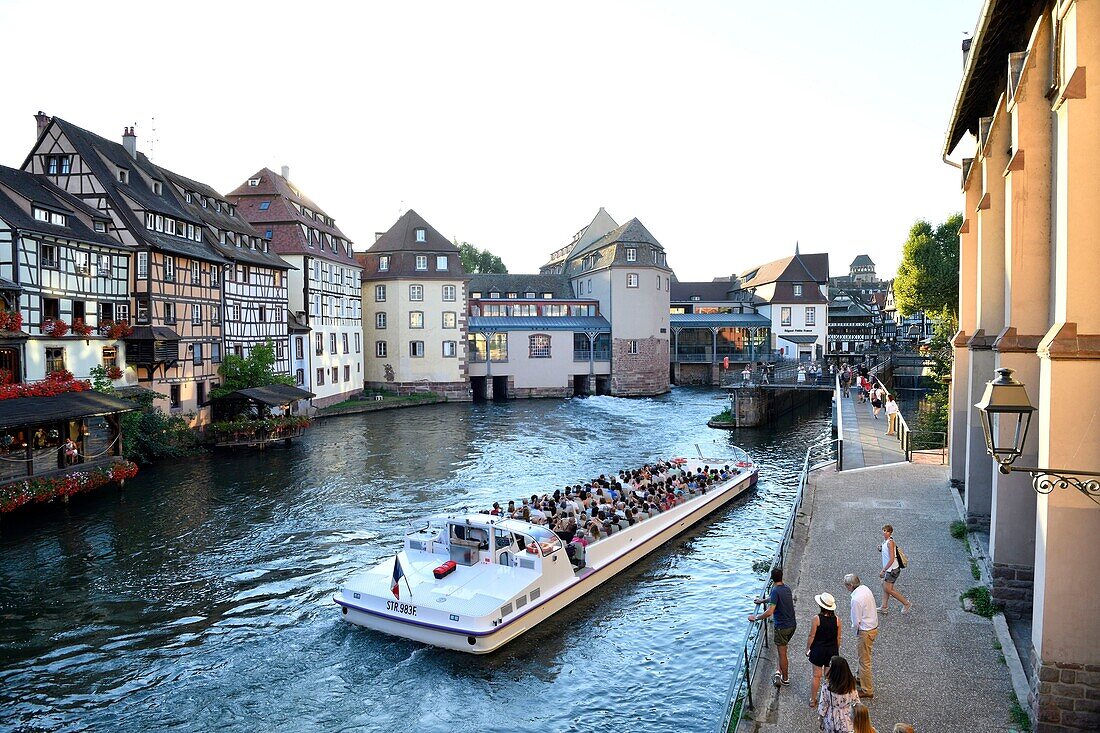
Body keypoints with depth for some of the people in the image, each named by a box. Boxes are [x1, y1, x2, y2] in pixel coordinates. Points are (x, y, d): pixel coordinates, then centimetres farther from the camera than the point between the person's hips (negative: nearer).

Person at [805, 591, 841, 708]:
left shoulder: (817, 619, -18)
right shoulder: (837, 620, -9)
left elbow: (811, 636, -12)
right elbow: (838, 638, 1)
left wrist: (807, 649, 2)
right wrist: (836, 650, 17)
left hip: (818, 650, -2)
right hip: (832, 650, 2)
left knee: (816, 676, 9)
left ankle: (813, 699, 19)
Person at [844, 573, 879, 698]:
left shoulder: (856, 599, -29)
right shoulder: (866, 589, -3)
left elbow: (856, 622, -21)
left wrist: (854, 627, 2)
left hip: (865, 631, -9)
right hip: (874, 626, 9)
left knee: (864, 661, 5)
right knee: (863, 657, 26)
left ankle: (867, 690, 16)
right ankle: (862, 679, 42)